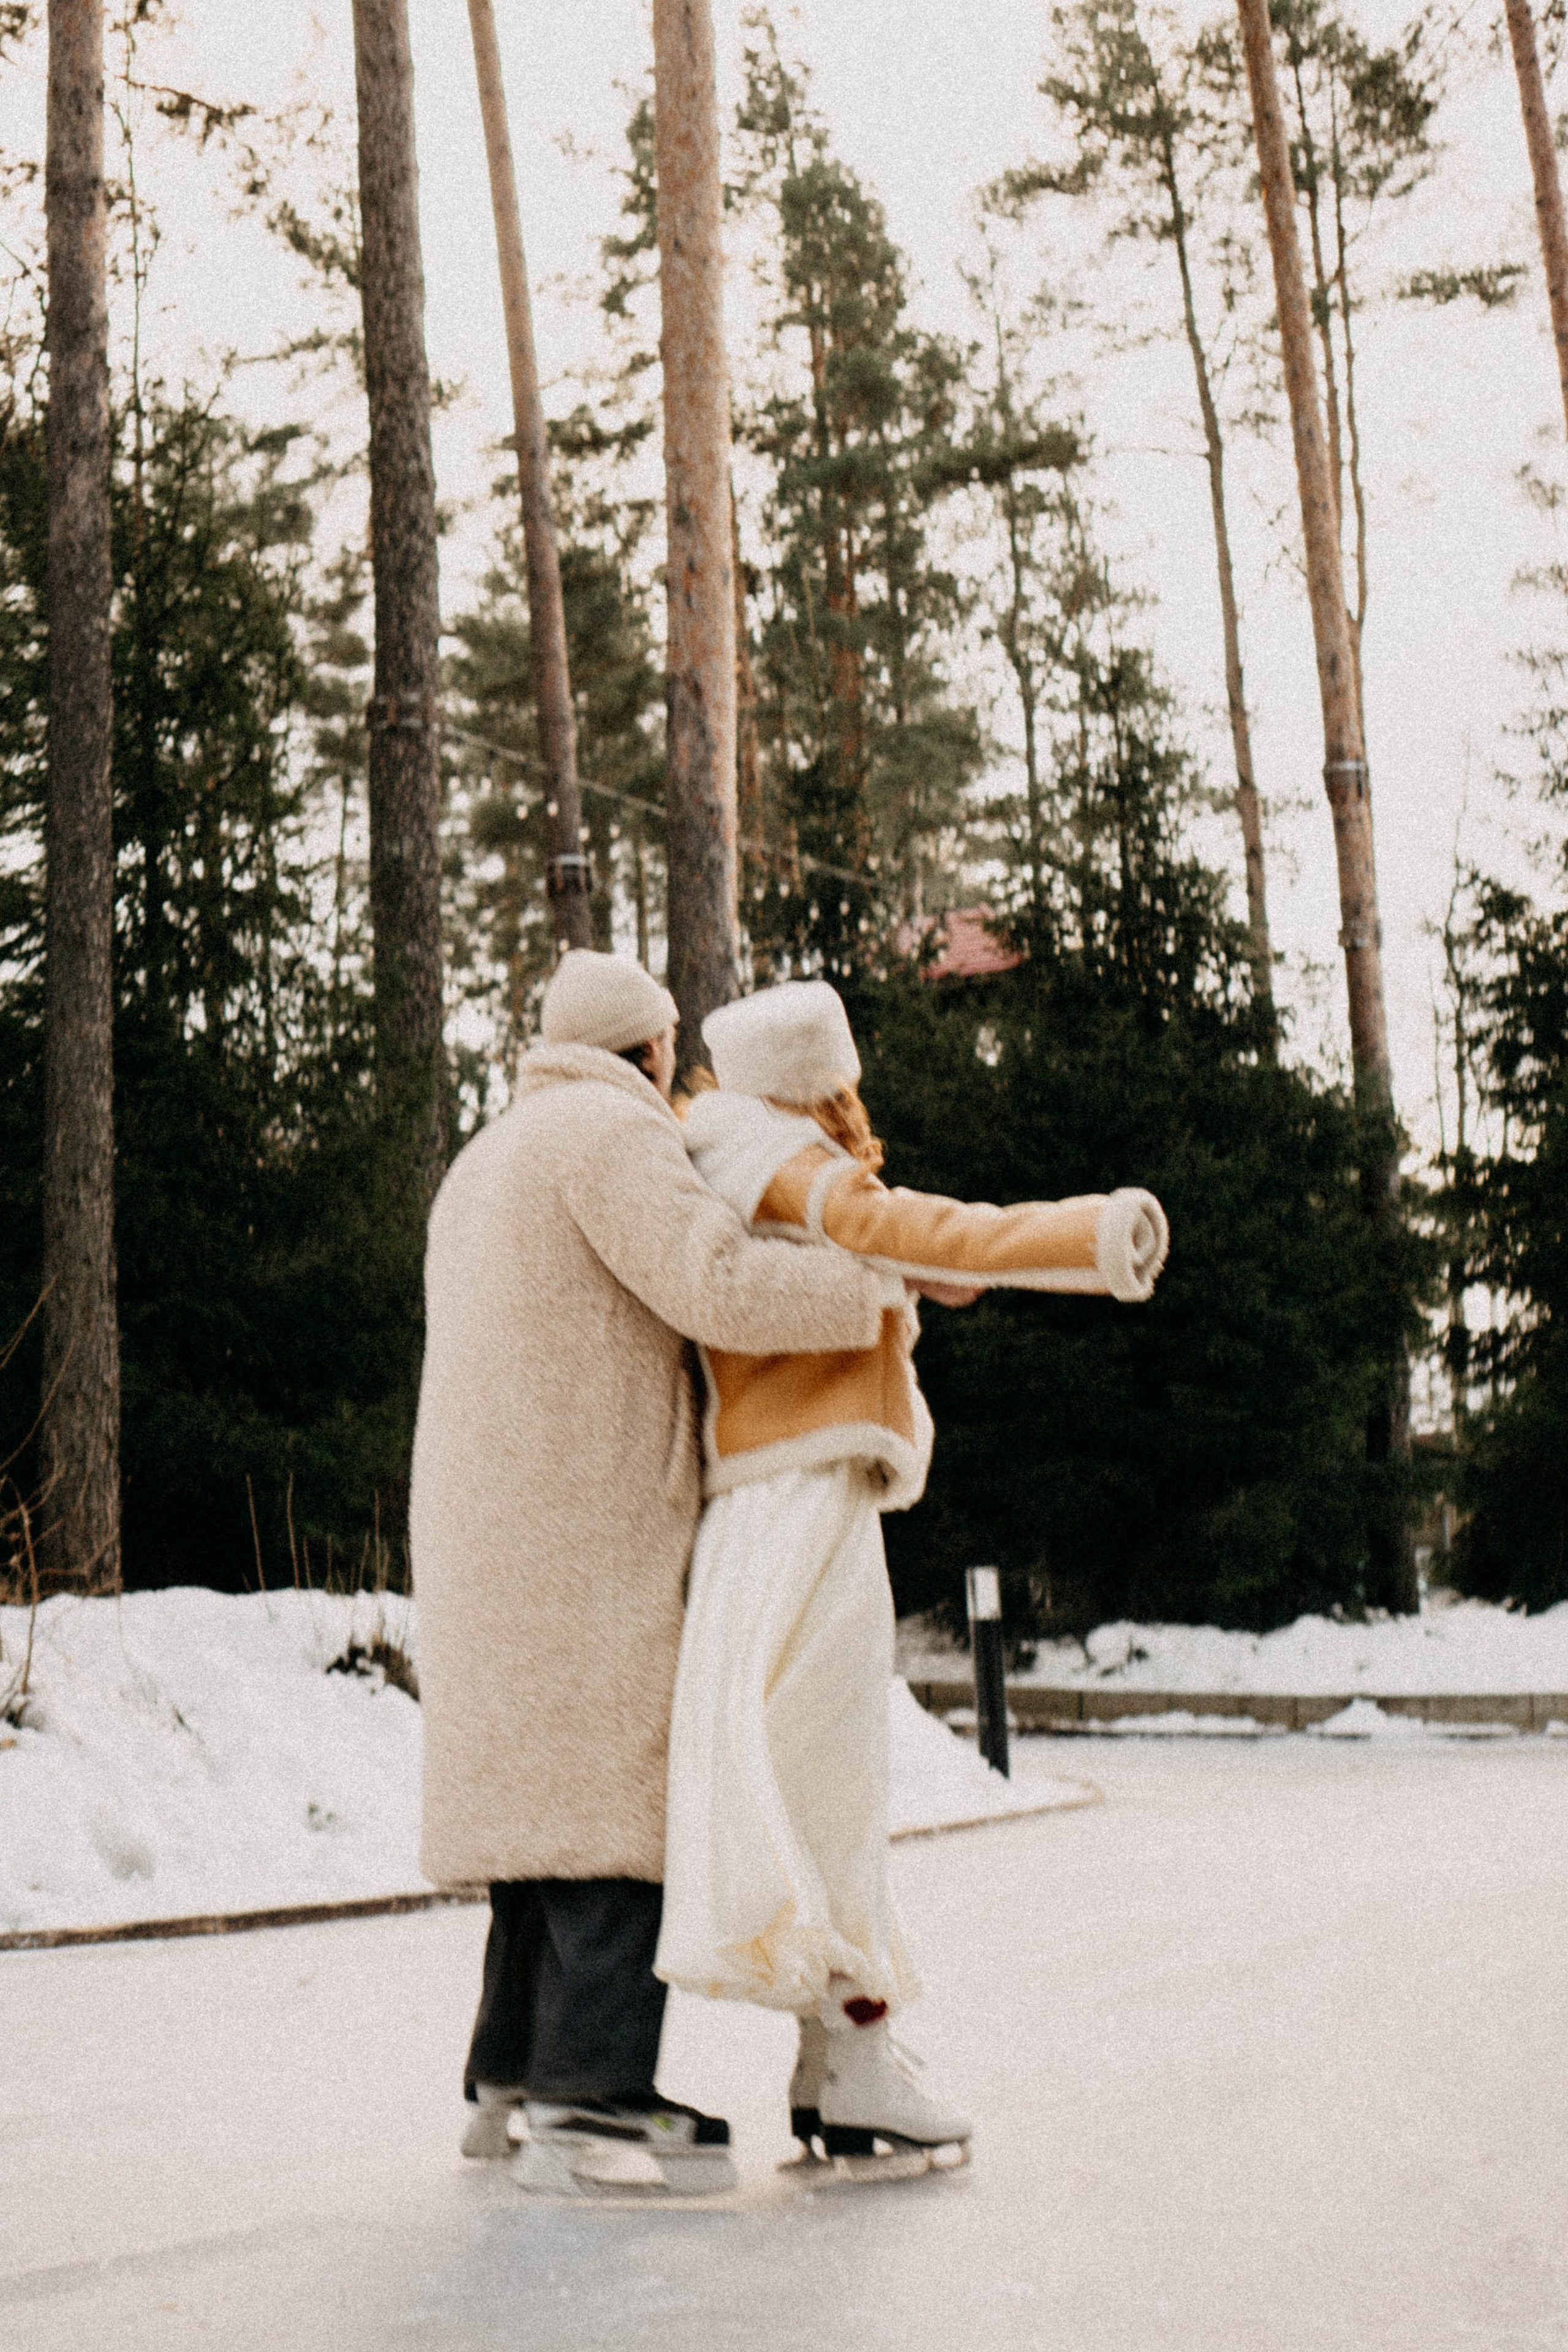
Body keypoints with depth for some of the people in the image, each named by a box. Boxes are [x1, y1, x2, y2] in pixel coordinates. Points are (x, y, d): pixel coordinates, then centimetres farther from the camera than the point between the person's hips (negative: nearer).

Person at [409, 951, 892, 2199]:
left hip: (494, 1533, 10)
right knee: (618, 1797, -12)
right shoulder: (611, 1133, -6)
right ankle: (596, 2102, -16)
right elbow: (720, 1284, -20)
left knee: (549, 1797, 11)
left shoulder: (489, 1161, 25)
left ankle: (514, 2080, 12)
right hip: (590, 1534, -10)